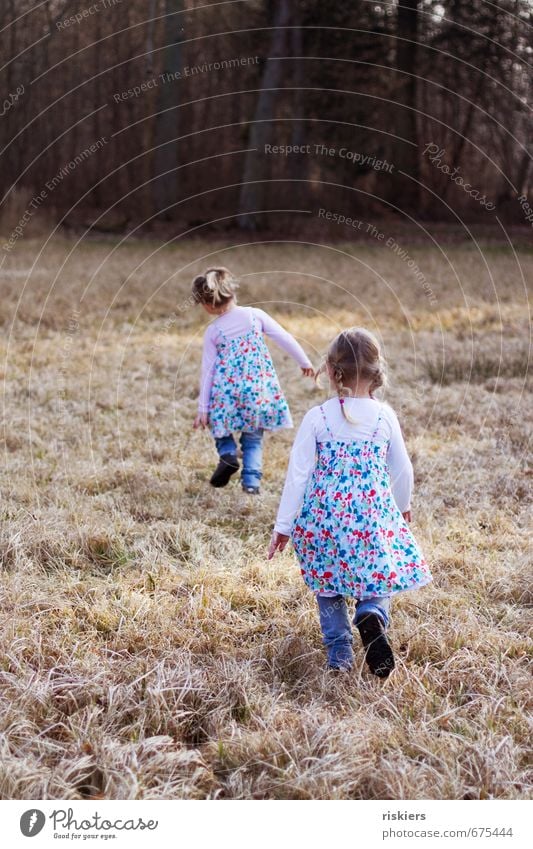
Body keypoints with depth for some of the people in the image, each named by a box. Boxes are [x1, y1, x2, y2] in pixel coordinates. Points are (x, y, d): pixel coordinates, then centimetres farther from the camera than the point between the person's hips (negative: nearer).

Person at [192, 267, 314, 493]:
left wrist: (203, 409, 6)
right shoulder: (254, 315, -1)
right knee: (253, 438, 16)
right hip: (258, 390, 1)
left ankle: (227, 454, -1)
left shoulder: (212, 332, -2)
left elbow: (207, 371, 1)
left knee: (220, 423, 25)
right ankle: (251, 480, 6)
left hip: (226, 393, -1)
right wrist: (305, 362, 14)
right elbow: (284, 338, 0)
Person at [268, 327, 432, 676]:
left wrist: (284, 525, 3)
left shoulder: (317, 418, -7)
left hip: (324, 515, 0)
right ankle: (372, 613, -16)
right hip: (373, 516, 0)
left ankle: (339, 651, 15)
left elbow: (298, 474, -5)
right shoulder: (385, 416, -3)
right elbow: (403, 469, 7)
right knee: (379, 571, 15)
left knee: (328, 581, 18)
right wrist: (404, 506, 27)